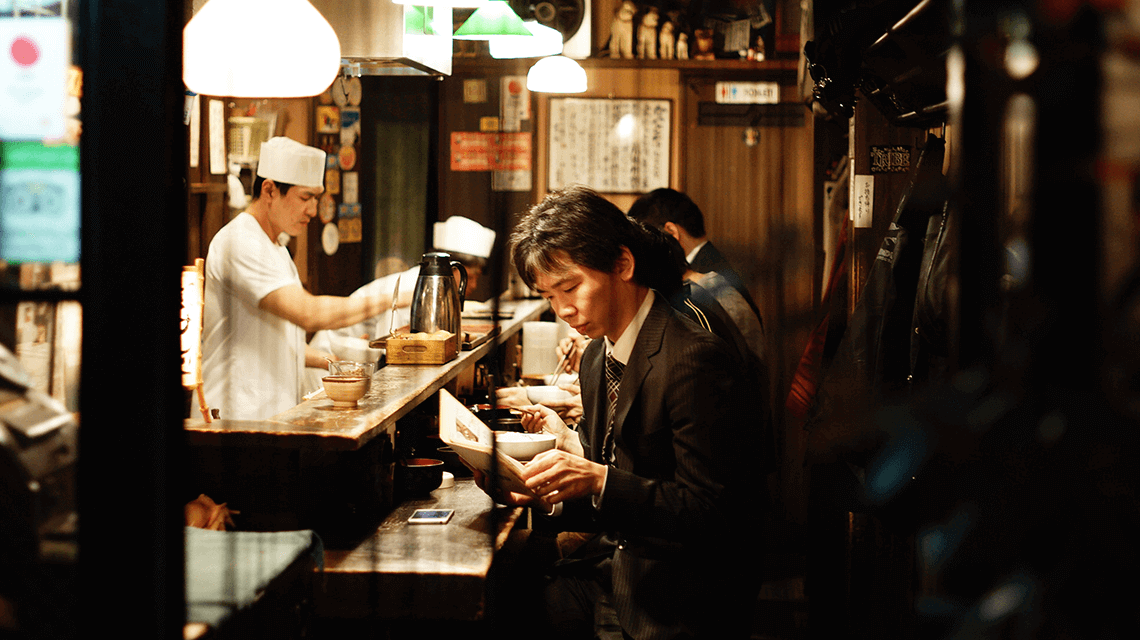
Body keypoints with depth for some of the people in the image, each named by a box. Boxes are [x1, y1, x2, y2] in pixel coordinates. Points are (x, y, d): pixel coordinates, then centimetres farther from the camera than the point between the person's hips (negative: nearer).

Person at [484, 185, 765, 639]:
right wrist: (554, 495, -5)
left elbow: (708, 513, -19)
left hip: (681, 597, -7)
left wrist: (599, 481, -26)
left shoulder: (695, 359, -17)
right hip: (616, 566, 7)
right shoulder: (597, 359, 11)